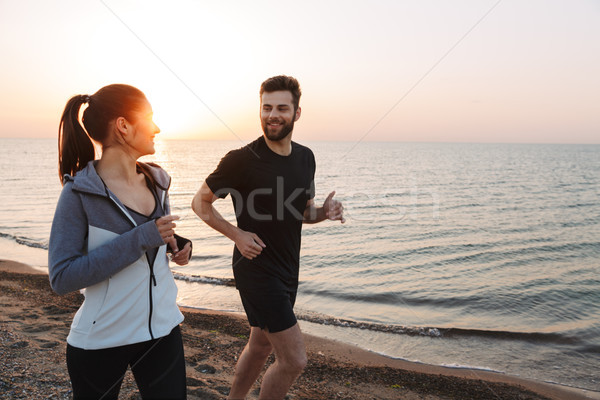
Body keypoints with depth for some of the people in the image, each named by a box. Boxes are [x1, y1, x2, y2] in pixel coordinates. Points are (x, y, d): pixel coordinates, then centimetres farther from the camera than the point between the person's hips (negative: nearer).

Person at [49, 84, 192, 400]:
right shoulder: (79, 192, -15)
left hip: (162, 329, 4)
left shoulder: (157, 181, 2)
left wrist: (178, 244, -5)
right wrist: (140, 239, -25)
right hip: (100, 340, -4)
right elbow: (61, 278, -19)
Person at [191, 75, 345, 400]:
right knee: (294, 360, -5)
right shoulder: (242, 159, -15)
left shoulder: (305, 157, 4)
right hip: (256, 269, -7)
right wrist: (236, 234, -17)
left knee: (260, 346, 22)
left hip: (287, 269, 7)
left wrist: (323, 212, -8)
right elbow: (200, 202, -5)